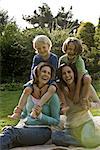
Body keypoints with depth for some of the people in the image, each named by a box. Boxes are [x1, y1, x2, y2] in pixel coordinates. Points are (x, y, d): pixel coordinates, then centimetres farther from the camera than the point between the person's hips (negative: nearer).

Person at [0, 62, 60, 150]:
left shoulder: (53, 96, -4)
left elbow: (56, 121, -3)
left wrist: (40, 116, -16)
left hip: (42, 131, -4)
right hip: (26, 128, 4)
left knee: (10, 132, -34)